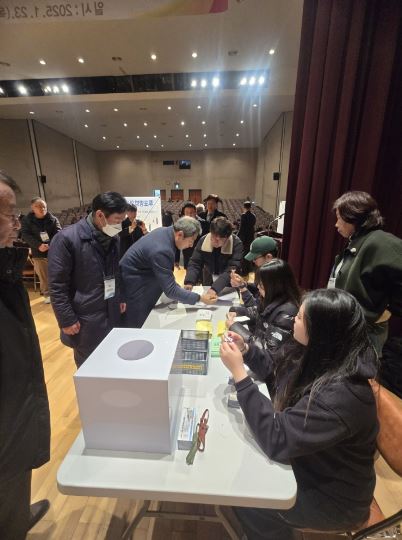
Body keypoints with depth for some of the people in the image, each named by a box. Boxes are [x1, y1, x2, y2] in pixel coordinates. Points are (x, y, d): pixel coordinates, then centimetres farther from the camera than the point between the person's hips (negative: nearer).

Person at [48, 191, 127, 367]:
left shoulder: (113, 237, 3)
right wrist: (67, 320, -13)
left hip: (112, 313, 6)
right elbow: (57, 286, -14)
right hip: (85, 318, -5)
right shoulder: (67, 239, -17)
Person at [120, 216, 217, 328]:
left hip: (141, 276, 9)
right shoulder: (162, 250, -35)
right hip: (133, 284, -9)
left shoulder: (165, 231, -7)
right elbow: (170, 290, -29)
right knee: (139, 325, 4)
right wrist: (200, 298, -26)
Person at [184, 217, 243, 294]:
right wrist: (189, 282, -27)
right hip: (207, 285, 2)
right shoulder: (203, 240, -10)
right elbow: (194, 264, -9)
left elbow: (232, 270, -26)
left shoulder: (236, 244, -19)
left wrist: (215, 288, -39)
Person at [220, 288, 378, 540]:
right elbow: (275, 368, 7)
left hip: (332, 496, -6)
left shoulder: (341, 395, -38)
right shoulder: (315, 356, -12)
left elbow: (276, 441, -35)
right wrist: (245, 349, -9)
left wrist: (238, 372, -34)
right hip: (307, 462, 7)